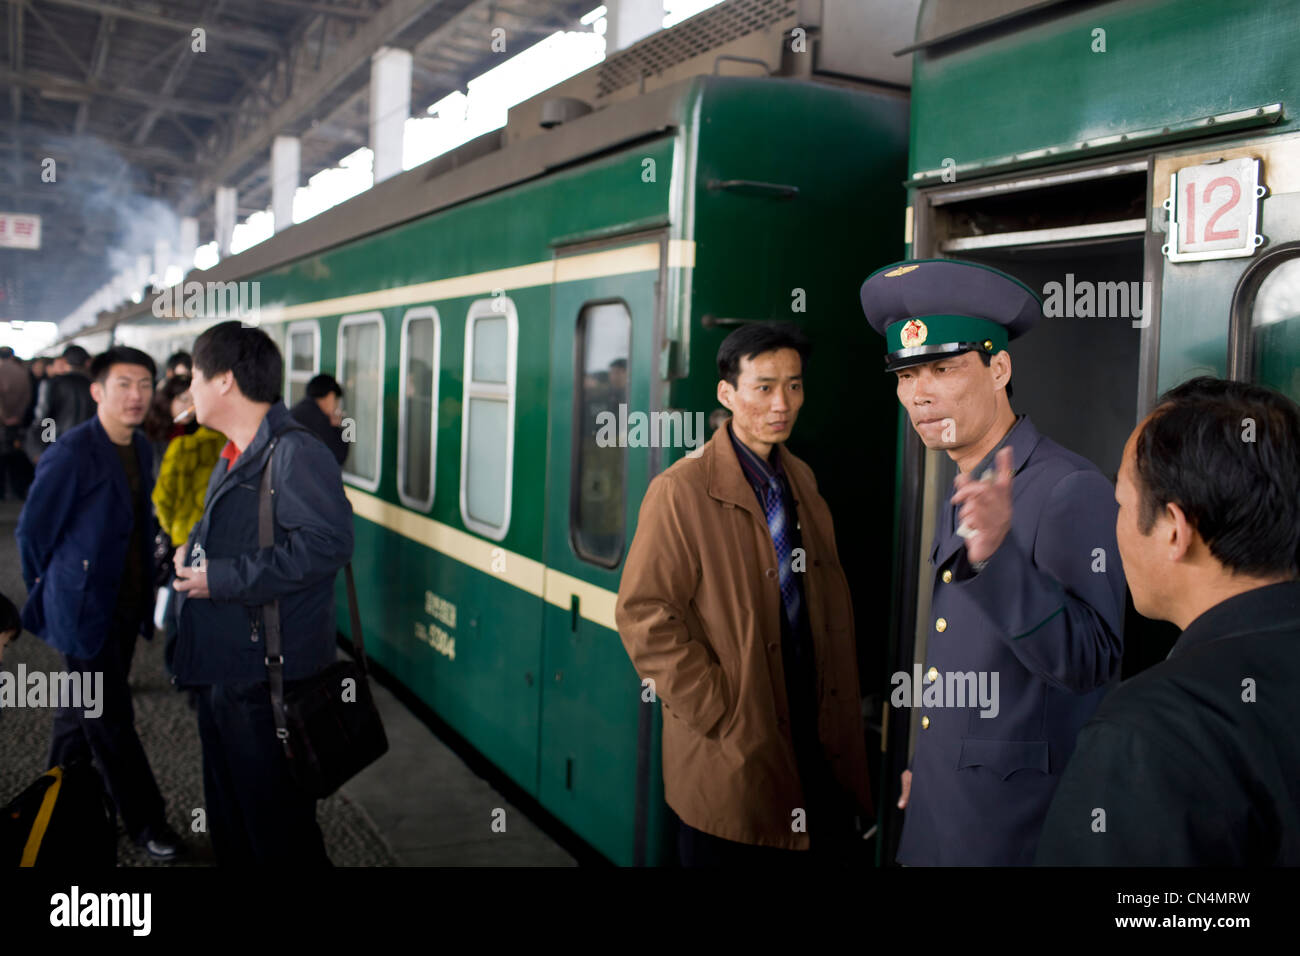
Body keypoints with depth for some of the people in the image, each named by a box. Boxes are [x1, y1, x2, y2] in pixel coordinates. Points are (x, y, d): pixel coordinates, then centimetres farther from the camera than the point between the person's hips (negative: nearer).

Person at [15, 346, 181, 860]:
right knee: (112, 720, 3)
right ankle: (145, 820, 14)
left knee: (86, 710, 22)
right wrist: (50, 593, 1)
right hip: (86, 607, -7)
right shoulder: (71, 453, -18)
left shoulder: (141, 449, 5)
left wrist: (146, 594, 13)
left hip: (126, 605, 7)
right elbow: (32, 531, -10)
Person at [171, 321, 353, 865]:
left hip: (268, 682, -10)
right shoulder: (233, 456, 15)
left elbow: (327, 544, -29)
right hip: (219, 672, 10)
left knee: (279, 834, 2)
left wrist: (221, 577, -23)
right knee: (229, 825, 22)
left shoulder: (295, 454, -17)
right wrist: (194, 552, 8)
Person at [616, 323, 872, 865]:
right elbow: (643, 613, -16)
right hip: (732, 750, -6)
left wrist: (840, 714, 8)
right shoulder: (682, 491, -13)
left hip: (817, 740, 6)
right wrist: (716, 712, -16)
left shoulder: (801, 480, 9)